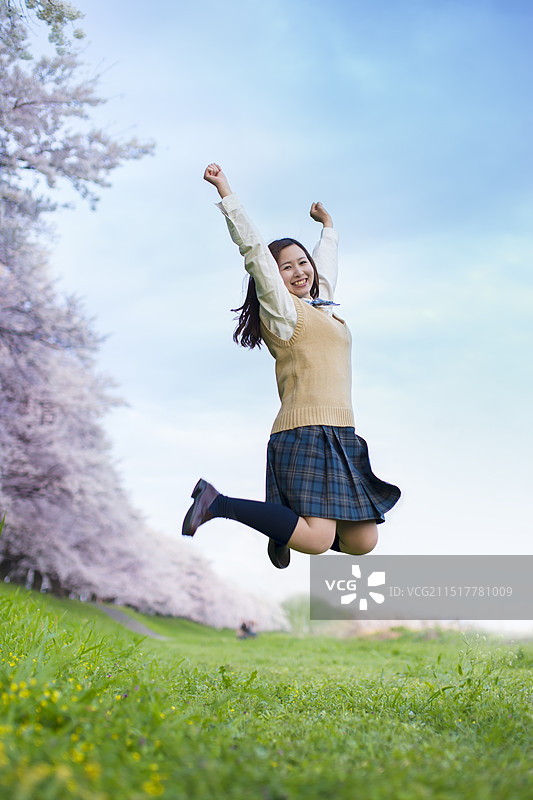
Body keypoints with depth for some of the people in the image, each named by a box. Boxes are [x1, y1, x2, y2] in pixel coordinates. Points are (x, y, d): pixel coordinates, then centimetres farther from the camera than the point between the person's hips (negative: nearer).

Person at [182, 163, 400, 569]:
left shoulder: (322, 305, 22)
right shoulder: (282, 309, 1)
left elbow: (326, 263, 40)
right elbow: (253, 249, -6)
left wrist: (328, 227, 55)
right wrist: (225, 191, -7)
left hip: (339, 437, 8)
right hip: (307, 432, -8)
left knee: (363, 542, 1)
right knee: (317, 541, -21)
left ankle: (288, 525, 22)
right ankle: (216, 502, -9)